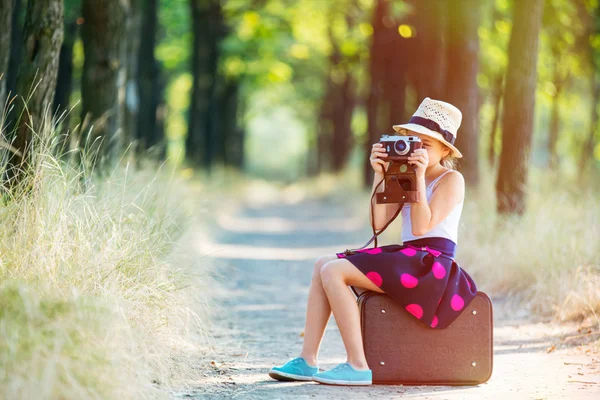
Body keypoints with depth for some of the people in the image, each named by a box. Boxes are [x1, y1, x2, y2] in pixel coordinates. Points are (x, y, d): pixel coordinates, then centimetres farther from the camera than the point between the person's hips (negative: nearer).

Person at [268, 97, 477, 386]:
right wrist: (380, 175, 0)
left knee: (334, 271, -21)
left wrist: (420, 176, -17)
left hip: (430, 265, -9)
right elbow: (379, 222, 7)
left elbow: (422, 227, -18)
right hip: (407, 259, 9)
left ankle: (358, 366, -23)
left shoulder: (451, 179, -5)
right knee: (323, 265, 1)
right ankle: (307, 360, -6)